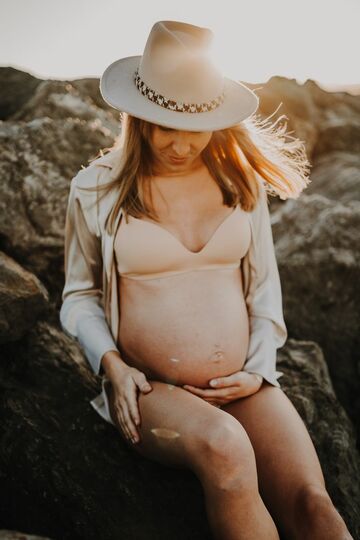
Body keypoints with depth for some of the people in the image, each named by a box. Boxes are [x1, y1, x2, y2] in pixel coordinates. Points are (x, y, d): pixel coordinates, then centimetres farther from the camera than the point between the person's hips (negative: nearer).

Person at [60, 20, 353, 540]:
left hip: (245, 387, 2)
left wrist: (259, 370, 2)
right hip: (151, 390, -2)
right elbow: (79, 294, 11)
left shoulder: (242, 179, 7)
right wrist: (110, 362, -6)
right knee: (224, 445, -34)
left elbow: (263, 283, 14)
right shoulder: (96, 188, 1)